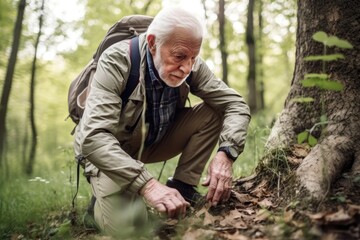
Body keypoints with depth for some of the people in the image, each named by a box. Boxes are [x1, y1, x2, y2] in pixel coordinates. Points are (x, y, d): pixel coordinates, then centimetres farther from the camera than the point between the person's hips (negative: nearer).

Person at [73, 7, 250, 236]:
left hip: (155, 141, 5)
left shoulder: (191, 66, -18)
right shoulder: (116, 61, -32)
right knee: (127, 224, -28)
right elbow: (93, 138, -41)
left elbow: (235, 104, -14)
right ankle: (104, 199, 5)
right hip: (109, 151, -4)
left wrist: (226, 153, -34)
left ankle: (182, 186, -5)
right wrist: (147, 184, -52)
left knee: (212, 112, -16)